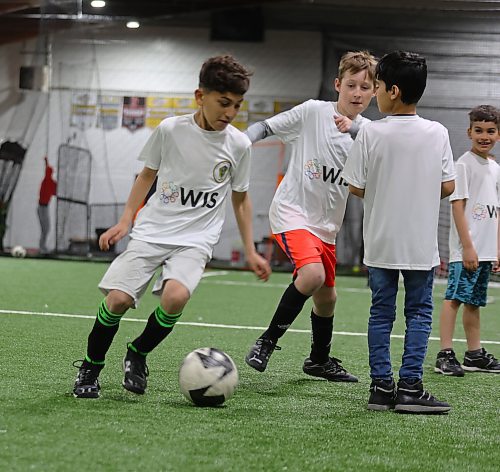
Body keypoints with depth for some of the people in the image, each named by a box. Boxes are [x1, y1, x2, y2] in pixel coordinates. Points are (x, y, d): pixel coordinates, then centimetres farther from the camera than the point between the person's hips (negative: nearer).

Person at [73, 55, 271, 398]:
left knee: (175, 296, -28)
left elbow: (240, 198, 12)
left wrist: (250, 251, 12)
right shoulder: (170, 129, -4)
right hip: (151, 230, 0)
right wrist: (125, 221, 5)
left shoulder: (239, 145, -2)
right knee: (118, 298, -17)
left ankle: (138, 355, 0)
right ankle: (91, 367, 9)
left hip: (196, 239, 0)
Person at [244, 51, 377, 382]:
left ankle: (320, 360, 39)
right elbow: (265, 127, -3)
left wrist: (354, 129, -25)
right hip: (292, 211, -6)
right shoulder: (313, 112, -10)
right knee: (312, 274, -28)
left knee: (326, 297, 15)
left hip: (326, 225, 6)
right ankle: (267, 341, -12)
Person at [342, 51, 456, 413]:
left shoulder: (371, 133, -10)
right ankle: (410, 386, 0)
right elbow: (448, 187, -2)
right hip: (422, 243, 0)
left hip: (381, 242, 0)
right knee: (419, 311, 8)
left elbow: (356, 186, -7)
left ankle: (382, 385, 10)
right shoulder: (438, 133, -4)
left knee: (381, 311, 10)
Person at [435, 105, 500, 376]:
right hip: (465, 249, -8)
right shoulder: (464, 164, -7)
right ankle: (445, 354, -10)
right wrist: (467, 247, -17)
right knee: (455, 297, -9)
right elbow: (458, 206, -12)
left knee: (474, 301, 12)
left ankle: (475, 354, 17)